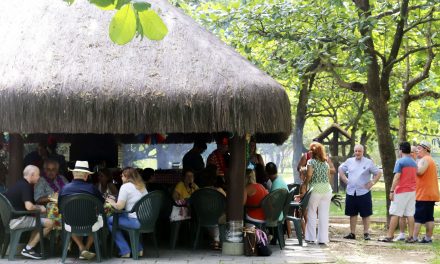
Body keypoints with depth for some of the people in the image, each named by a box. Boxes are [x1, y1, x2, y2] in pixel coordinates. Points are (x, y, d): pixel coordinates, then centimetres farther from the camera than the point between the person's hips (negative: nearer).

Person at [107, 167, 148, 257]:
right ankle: (139, 249, 27)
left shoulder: (125, 186, -8)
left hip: (136, 221, -9)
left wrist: (112, 202, 9)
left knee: (110, 221, 6)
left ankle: (125, 251, 7)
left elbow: (119, 206, -12)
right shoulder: (142, 186, 16)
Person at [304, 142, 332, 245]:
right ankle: (323, 238, 5)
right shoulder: (326, 163, 11)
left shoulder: (311, 162, -6)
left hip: (315, 189, -4)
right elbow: (329, 177, 11)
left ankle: (311, 237, 10)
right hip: (327, 189, 4)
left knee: (311, 213, 8)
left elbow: (309, 175, -15)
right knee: (324, 215, 5)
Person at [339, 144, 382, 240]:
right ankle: (352, 233, 17)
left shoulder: (368, 162, -2)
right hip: (351, 192, 3)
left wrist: (372, 183, -5)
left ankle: (366, 233, 7)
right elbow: (341, 169, 22)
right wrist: (345, 180, 11)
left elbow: (378, 173, 3)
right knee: (352, 214, 10)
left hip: (363, 192, -3)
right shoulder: (349, 161, 8)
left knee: (365, 214, 0)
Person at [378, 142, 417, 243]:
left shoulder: (400, 161, -11)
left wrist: (391, 191, -15)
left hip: (401, 191, -6)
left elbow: (397, 177, -17)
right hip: (412, 191, 7)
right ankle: (411, 237, 3)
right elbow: (414, 177, 15)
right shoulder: (414, 163, 11)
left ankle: (389, 236, -2)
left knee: (395, 214, -3)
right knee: (410, 214, 5)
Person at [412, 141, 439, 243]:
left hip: (423, 195, -10)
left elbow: (419, 171, -27)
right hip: (431, 194, 10)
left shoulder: (424, 159, -12)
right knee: (429, 218, 8)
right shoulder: (431, 160, 22)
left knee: (418, 217, -9)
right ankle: (428, 237, 9)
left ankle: (414, 237, -12)